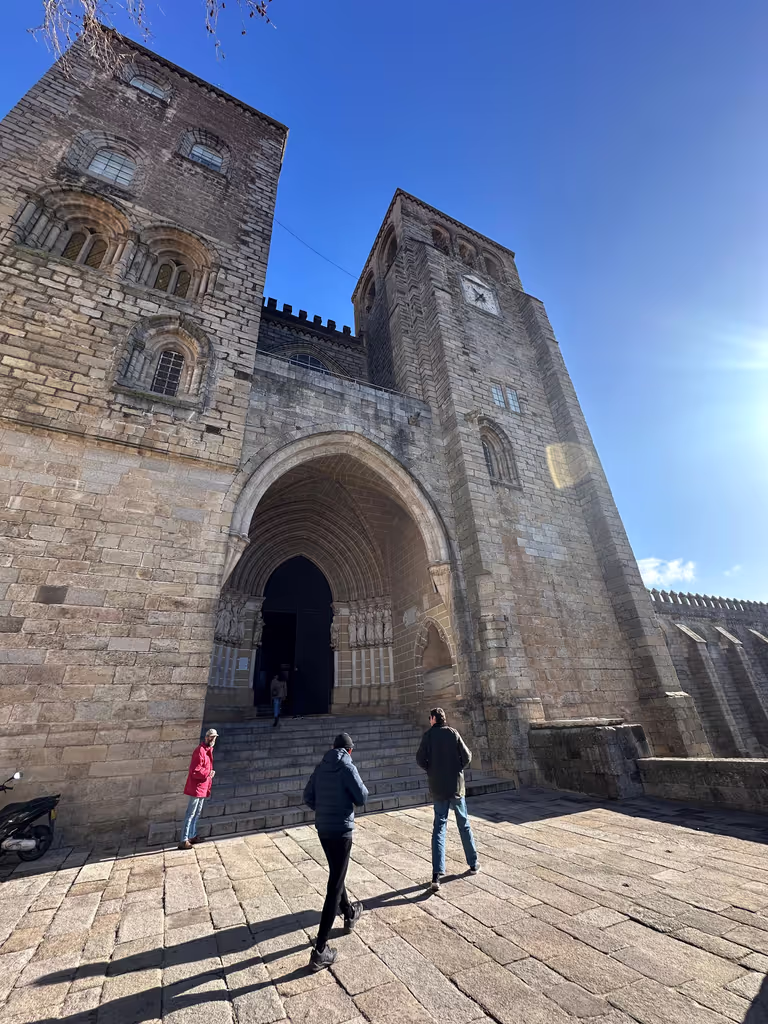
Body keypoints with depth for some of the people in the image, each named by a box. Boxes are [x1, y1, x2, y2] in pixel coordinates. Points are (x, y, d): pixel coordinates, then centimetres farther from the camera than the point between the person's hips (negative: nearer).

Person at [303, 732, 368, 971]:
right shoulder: (347, 767, -18)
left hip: (322, 829, 7)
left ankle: (350, 915, 47)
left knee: (336, 875, 26)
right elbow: (362, 798, -12)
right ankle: (320, 951, 5)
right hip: (341, 830, -7)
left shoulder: (321, 767, 0)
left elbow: (308, 797, 6)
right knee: (334, 886, 2)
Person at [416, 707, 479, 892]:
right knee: (464, 825, 19)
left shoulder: (428, 735, -9)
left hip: (437, 788, -1)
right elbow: (467, 756, -9)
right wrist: (458, 769, 9)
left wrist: (431, 771, 6)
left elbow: (420, 759, -11)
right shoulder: (453, 733, -8)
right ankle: (473, 864, 33)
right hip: (456, 786, 1)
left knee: (439, 828, 6)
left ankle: (436, 875, -3)